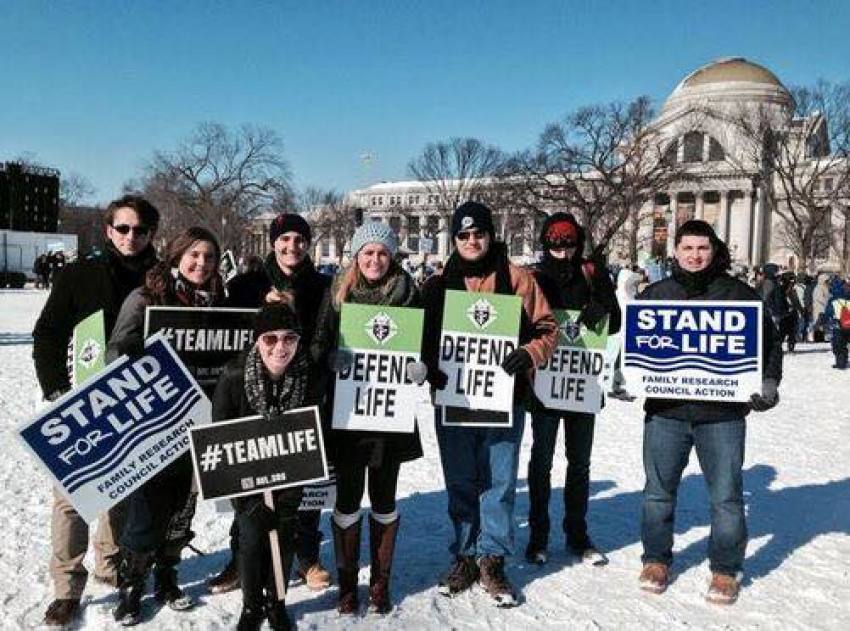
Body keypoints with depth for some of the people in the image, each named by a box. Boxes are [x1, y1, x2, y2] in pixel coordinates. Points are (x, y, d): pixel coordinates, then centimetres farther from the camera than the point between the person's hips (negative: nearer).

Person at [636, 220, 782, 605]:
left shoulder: (739, 294, 4)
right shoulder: (655, 294, 8)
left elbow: (769, 341, 9)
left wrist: (768, 381, -5)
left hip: (722, 414, -1)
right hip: (665, 412, 2)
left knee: (726, 496, 7)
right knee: (658, 491, 11)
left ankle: (725, 570, 24)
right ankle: (656, 560, 28)